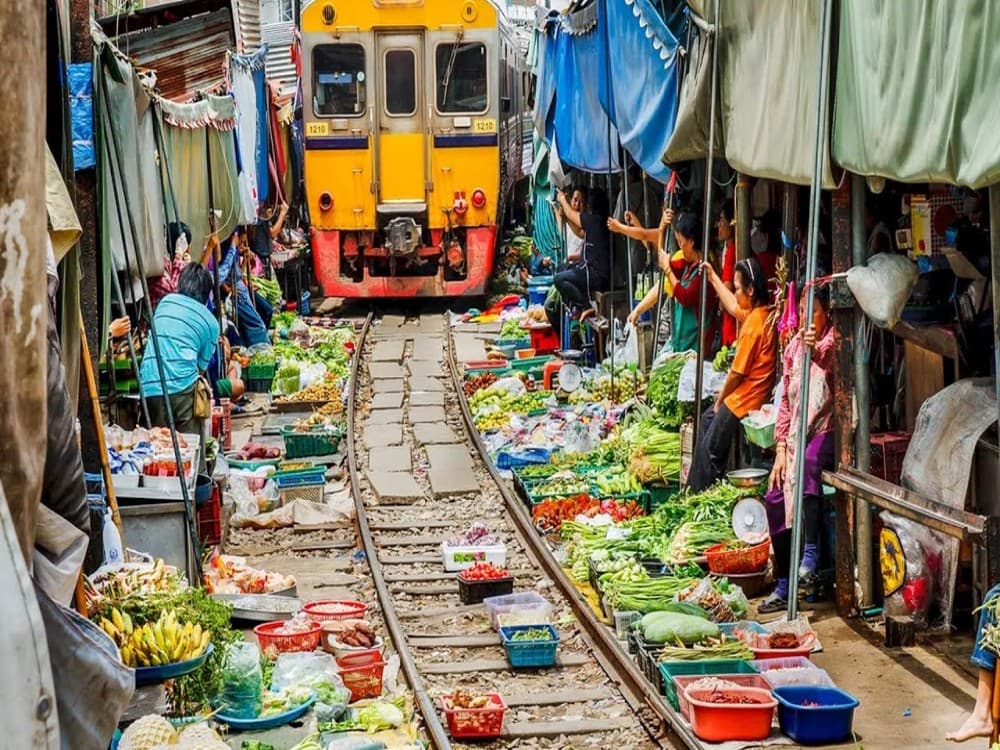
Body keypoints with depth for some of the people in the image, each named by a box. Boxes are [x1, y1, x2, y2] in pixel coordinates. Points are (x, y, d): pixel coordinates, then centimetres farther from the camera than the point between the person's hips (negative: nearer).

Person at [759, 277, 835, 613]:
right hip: (797, 434, 6)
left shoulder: (833, 338, -5)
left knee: (809, 462, -37)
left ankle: (810, 554, -36)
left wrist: (817, 352, -50)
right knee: (776, 497, -5)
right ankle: (783, 587, 2)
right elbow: (785, 400, 13)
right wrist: (781, 449, 4)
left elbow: (834, 366, -28)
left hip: (827, 430, -6)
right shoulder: (794, 346, 12)